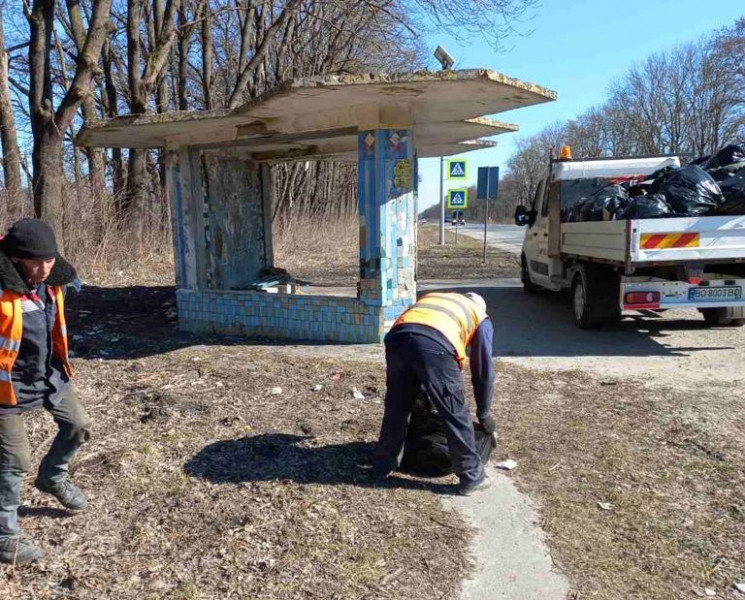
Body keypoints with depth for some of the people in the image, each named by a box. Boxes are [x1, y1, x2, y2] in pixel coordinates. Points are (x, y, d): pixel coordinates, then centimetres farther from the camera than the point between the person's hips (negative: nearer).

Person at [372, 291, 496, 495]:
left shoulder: (432, 297, 42)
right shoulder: (481, 318, 30)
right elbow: (484, 371, 26)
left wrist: (423, 391, 53)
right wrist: (484, 413, 38)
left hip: (397, 338, 5)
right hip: (434, 345, -4)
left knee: (395, 408, 23)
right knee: (456, 414, 12)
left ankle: (382, 466, 37)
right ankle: (471, 477, 22)